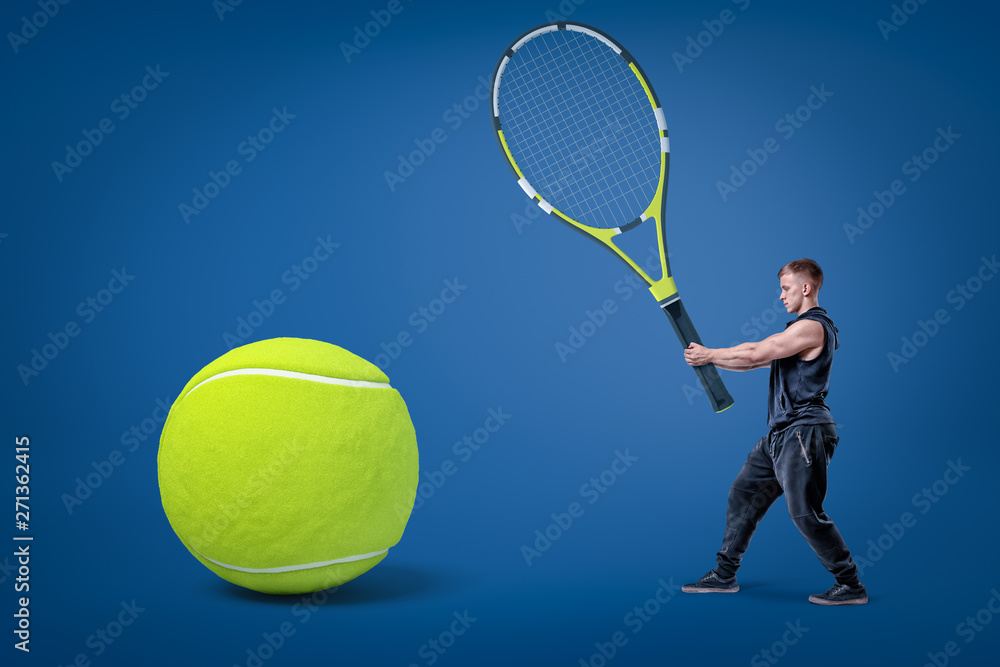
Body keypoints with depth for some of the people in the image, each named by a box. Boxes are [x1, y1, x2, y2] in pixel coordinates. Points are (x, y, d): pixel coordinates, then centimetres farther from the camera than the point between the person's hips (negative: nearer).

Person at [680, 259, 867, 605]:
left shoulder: (812, 327, -14)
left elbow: (755, 353, -16)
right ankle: (724, 574, 21)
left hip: (803, 433, -10)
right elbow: (756, 361, 17)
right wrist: (706, 358, 9)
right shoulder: (801, 329, 19)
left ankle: (851, 586, 2)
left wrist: (709, 355, -4)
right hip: (781, 434, 10)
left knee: (804, 511, -8)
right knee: (743, 493, 12)